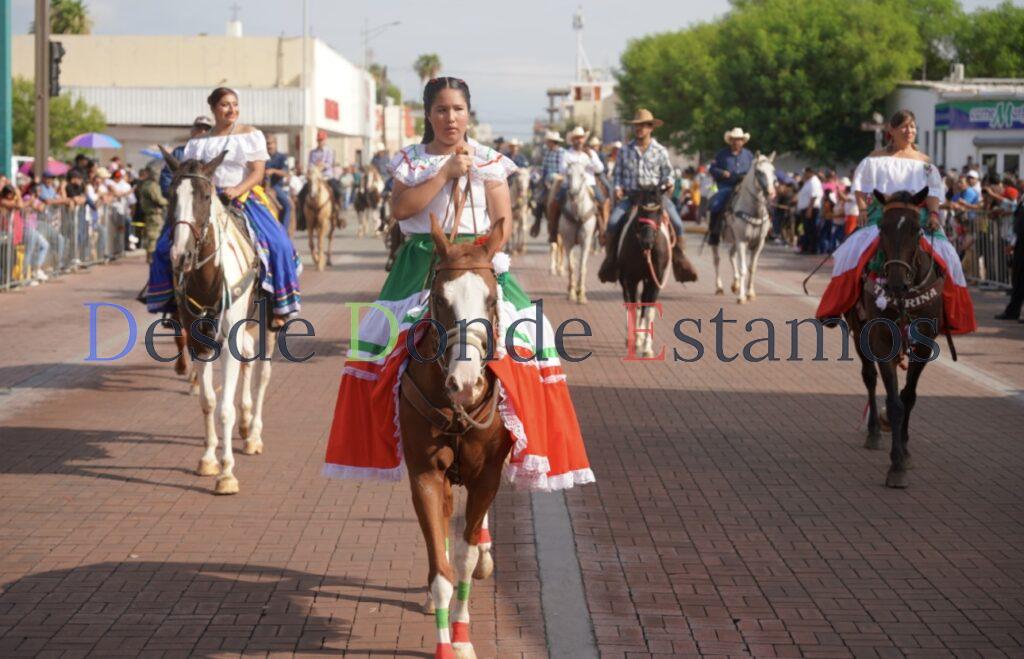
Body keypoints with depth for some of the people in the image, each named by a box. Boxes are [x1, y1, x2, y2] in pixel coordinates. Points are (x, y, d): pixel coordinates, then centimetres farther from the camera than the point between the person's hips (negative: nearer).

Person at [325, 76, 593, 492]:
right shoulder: (411, 159, 9)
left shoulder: (489, 162, 7)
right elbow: (401, 208, -7)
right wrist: (446, 172, -11)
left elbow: (503, 222, 2)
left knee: (505, 351, -16)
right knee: (405, 344, -9)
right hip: (419, 266, 1)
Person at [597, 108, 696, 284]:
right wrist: (617, 188, -3)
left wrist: (668, 182, -10)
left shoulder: (660, 151, 8)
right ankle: (611, 259, -5)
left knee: (676, 223, -19)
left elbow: (666, 173, 12)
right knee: (613, 222, -22)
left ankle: (678, 257, -2)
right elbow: (618, 173, 15)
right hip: (630, 195, 1)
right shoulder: (625, 151, 10)